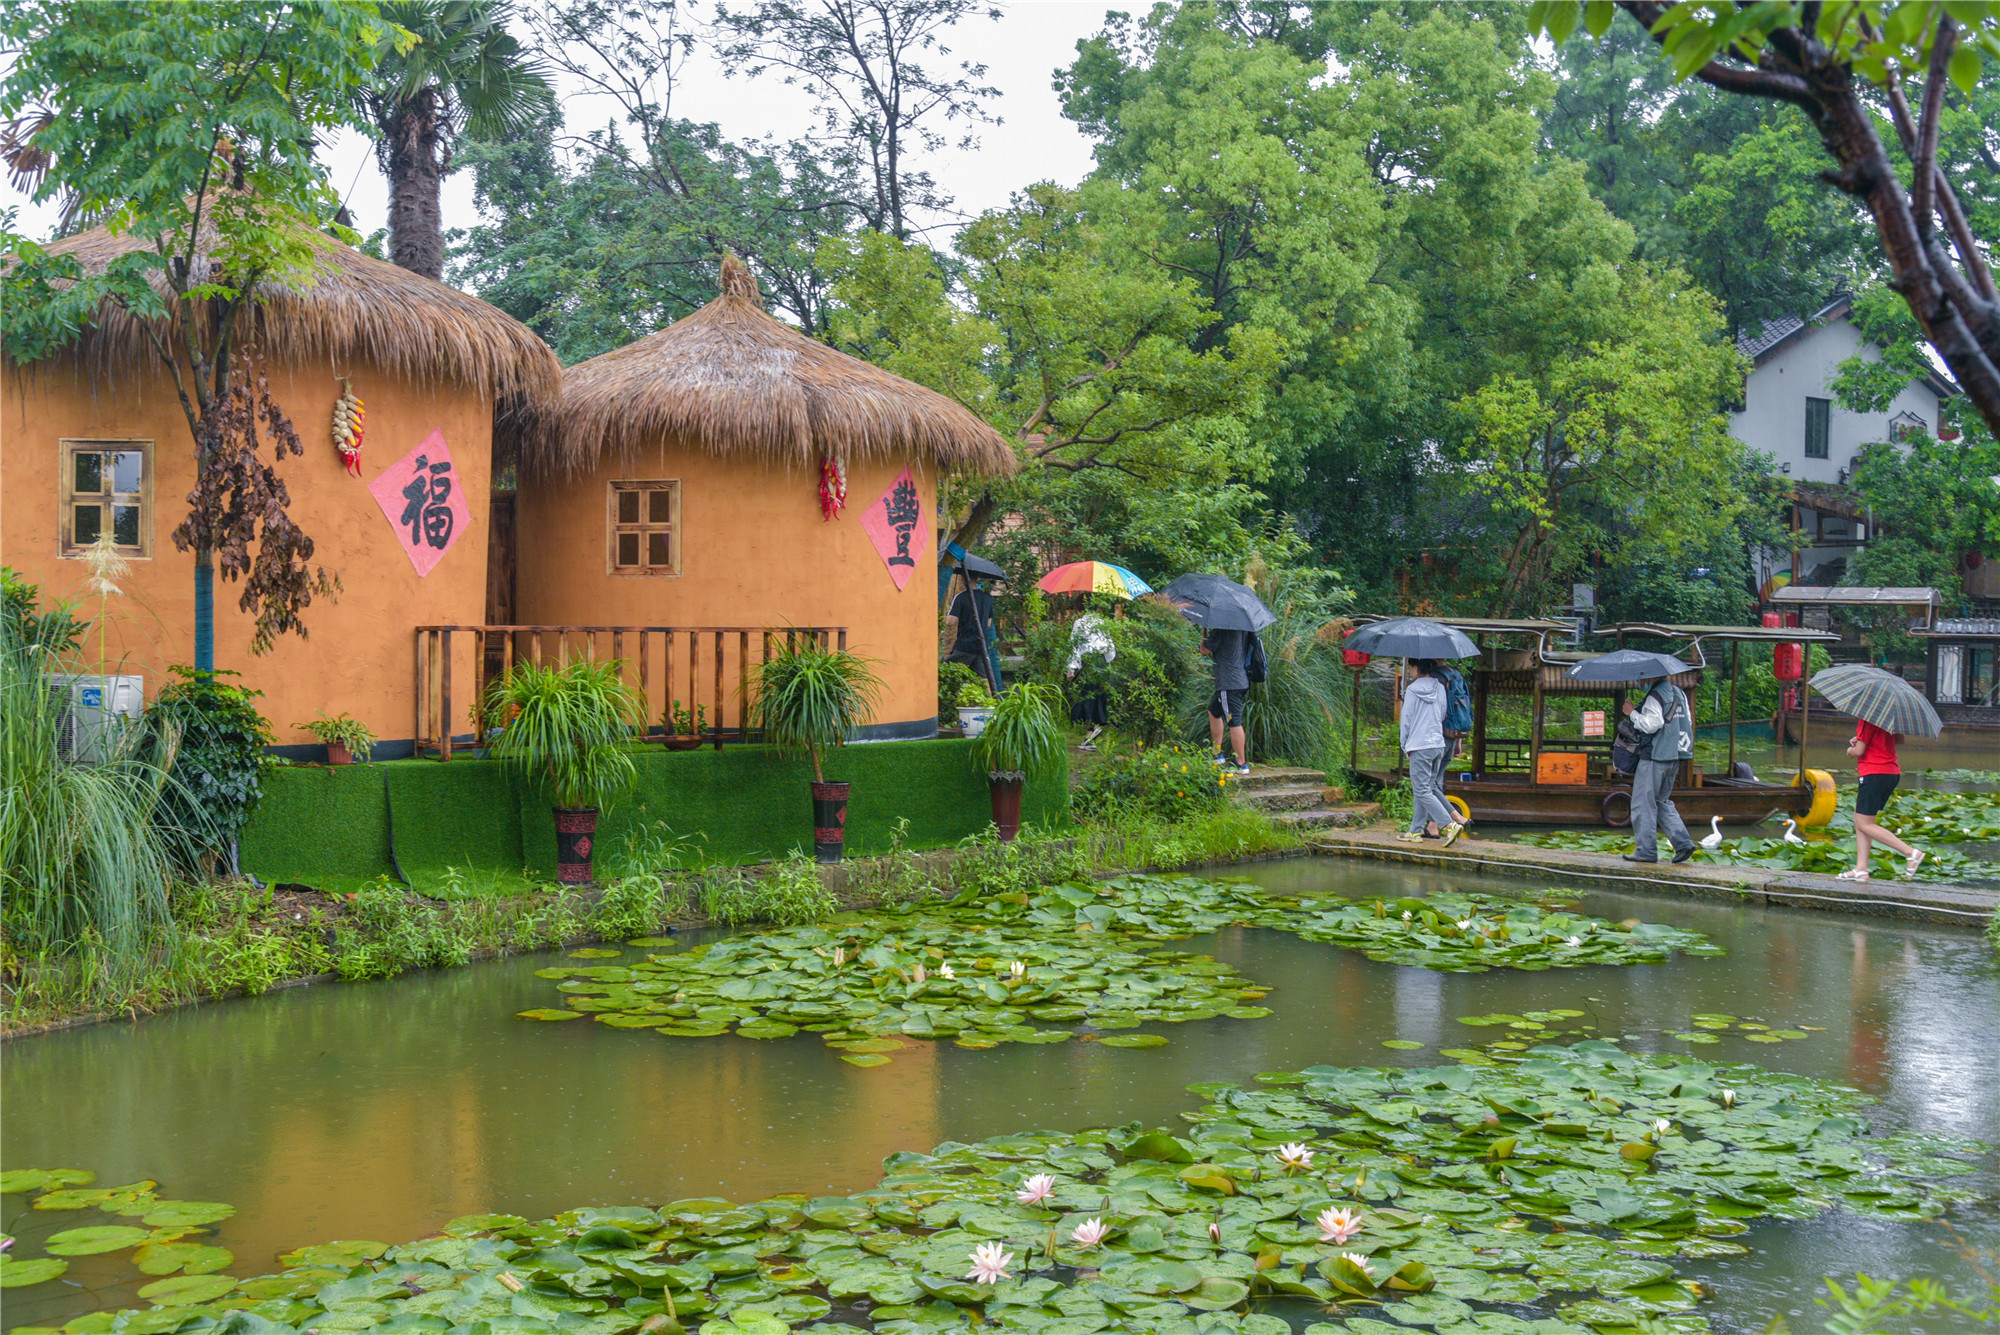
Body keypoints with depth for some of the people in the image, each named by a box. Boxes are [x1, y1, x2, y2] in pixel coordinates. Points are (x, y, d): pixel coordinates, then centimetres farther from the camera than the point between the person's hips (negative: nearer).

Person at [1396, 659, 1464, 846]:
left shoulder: (1412, 690, -8)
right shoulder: (1440, 688, 9)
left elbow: (1406, 720, -5)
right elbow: (1442, 716, 16)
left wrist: (1405, 746, 7)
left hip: (1419, 746, -7)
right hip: (1439, 744, 7)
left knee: (1422, 791, -5)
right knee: (1427, 788, 13)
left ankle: (1450, 825, -17)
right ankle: (1416, 831, 16)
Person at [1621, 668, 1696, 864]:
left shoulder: (1656, 696, -14)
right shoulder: (1680, 694, 12)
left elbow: (1651, 724, -21)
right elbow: (1688, 721, 16)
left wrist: (1632, 713, -9)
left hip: (1654, 757, -9)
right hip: (1674, 757, 9)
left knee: (1643, 804, -1)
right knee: (1662, 802, 18)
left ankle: (1646, 850, -1)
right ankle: (1683, 843, 9)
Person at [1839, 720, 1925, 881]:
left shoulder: (1866, 720, -17)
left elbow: (1859, 751, -19)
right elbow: (1900, 739, 22)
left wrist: (1850, 750, 6)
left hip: (1875, 774, -10)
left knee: (1864, 824, -2)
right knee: (1860, 821, 13)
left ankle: (1911, 853, -6)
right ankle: (1861, 870, 11)